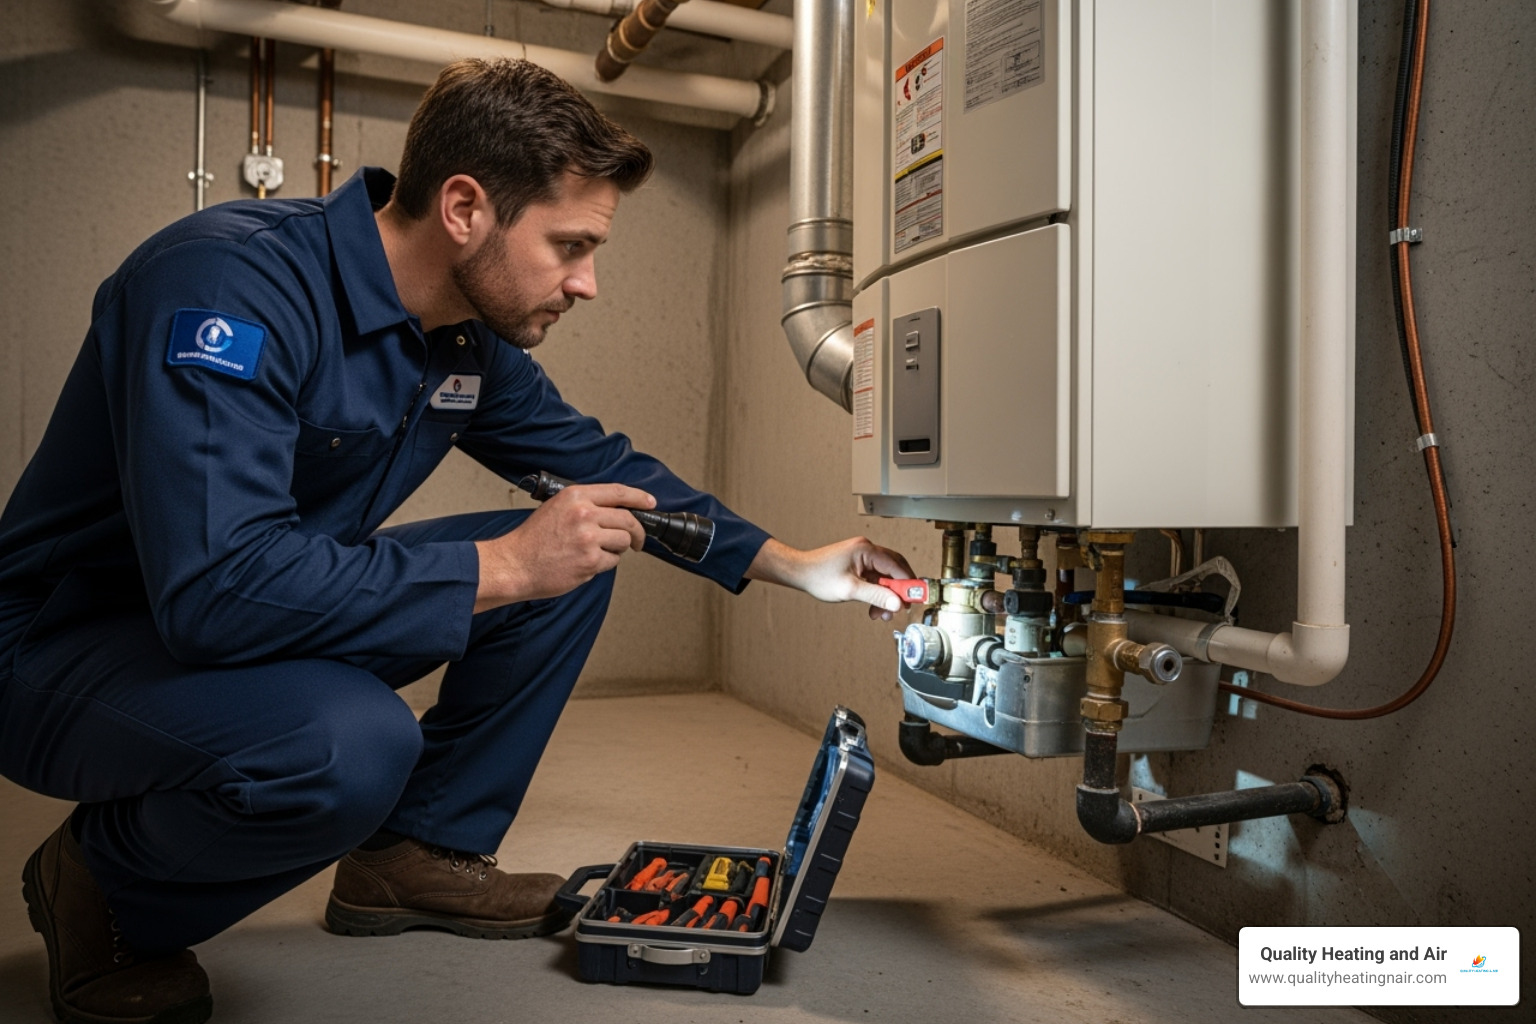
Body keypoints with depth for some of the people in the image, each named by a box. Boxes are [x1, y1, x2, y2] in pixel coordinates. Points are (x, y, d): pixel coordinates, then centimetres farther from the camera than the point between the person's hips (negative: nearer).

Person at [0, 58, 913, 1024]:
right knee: (352, 746, -38)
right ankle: (103, 889, -4)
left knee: (582, 550, -3)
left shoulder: (474, 339, -4)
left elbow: (603, 464, 9)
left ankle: (424, 851, 8)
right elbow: (216, 588, -38)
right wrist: (503, 566, -32)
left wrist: (793, 563, 7)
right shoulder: (234, 285, -29)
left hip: (281, 611, 8)